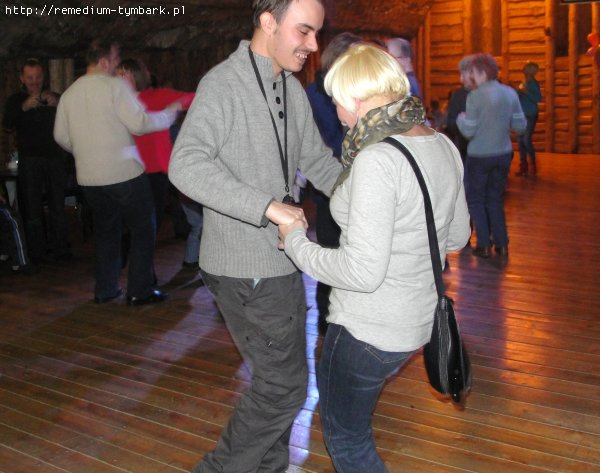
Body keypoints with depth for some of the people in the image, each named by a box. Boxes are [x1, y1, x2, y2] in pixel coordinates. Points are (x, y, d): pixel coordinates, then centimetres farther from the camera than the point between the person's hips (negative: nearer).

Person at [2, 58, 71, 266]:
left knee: (57, 206, 0)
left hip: (55, 157, 1)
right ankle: (36, 254, 1)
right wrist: (24, 108, -23)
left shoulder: (54, 98, 12)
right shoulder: (15, 100, 9)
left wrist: (58, 105, -19)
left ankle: (60, 249, 7)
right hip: (30, 160, -1)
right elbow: (8, 125, -6)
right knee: (32, 208, -3)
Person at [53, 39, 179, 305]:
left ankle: (105, 290, 21)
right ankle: (139, 291, 4)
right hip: (123, 173, -6)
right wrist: (171, 113, -2)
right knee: (143, 229, 5)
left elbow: (61, 136, 12)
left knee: (105, 232, 17)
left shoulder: (69, 93, 8)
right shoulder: (115, 86, -10)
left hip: (89, 178, 6)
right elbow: (139, 124, -15)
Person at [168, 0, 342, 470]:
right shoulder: (224, 84, -17)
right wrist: (269, 206, -36)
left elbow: (318, 161, 16)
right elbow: (186, 165, -31)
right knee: (285, 384, -3)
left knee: (280, 377, 19)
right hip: (246, 269, -8)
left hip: (281, 260, 9)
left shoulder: (293, 90, 9)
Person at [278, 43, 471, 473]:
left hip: (369, 331, -9)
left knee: (346, 436, 15)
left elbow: (362, 272, -29)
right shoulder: (442, 145, 0)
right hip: (418, 316, 9)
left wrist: (296, 242, -15)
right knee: (333, 395, 32)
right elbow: (457, 236, 12)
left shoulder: (376, 161, -27)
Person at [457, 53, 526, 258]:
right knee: (495, 198, 18)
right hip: (503, 154, 5)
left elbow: (468, 131, -15)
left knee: (476, 200, 11)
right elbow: (520, 126, 2)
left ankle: (484, 244, 8)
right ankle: (502, 243, 17)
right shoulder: (510, 93, -1)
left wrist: (460, 118, 4)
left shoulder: (476, 95, -16)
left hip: (479, 156, -5)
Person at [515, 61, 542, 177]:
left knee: (527, 141, -12)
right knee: (521, 141, 5)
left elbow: (538, 99, -19)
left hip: (531, 116, -7)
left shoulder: (534, 83, -7)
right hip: (522, 116, 7)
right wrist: (519, 91, -3)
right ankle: (523, 166, 11)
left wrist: (525, 91, -20)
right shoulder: (522, 84, 11)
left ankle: (533, 165, 2)